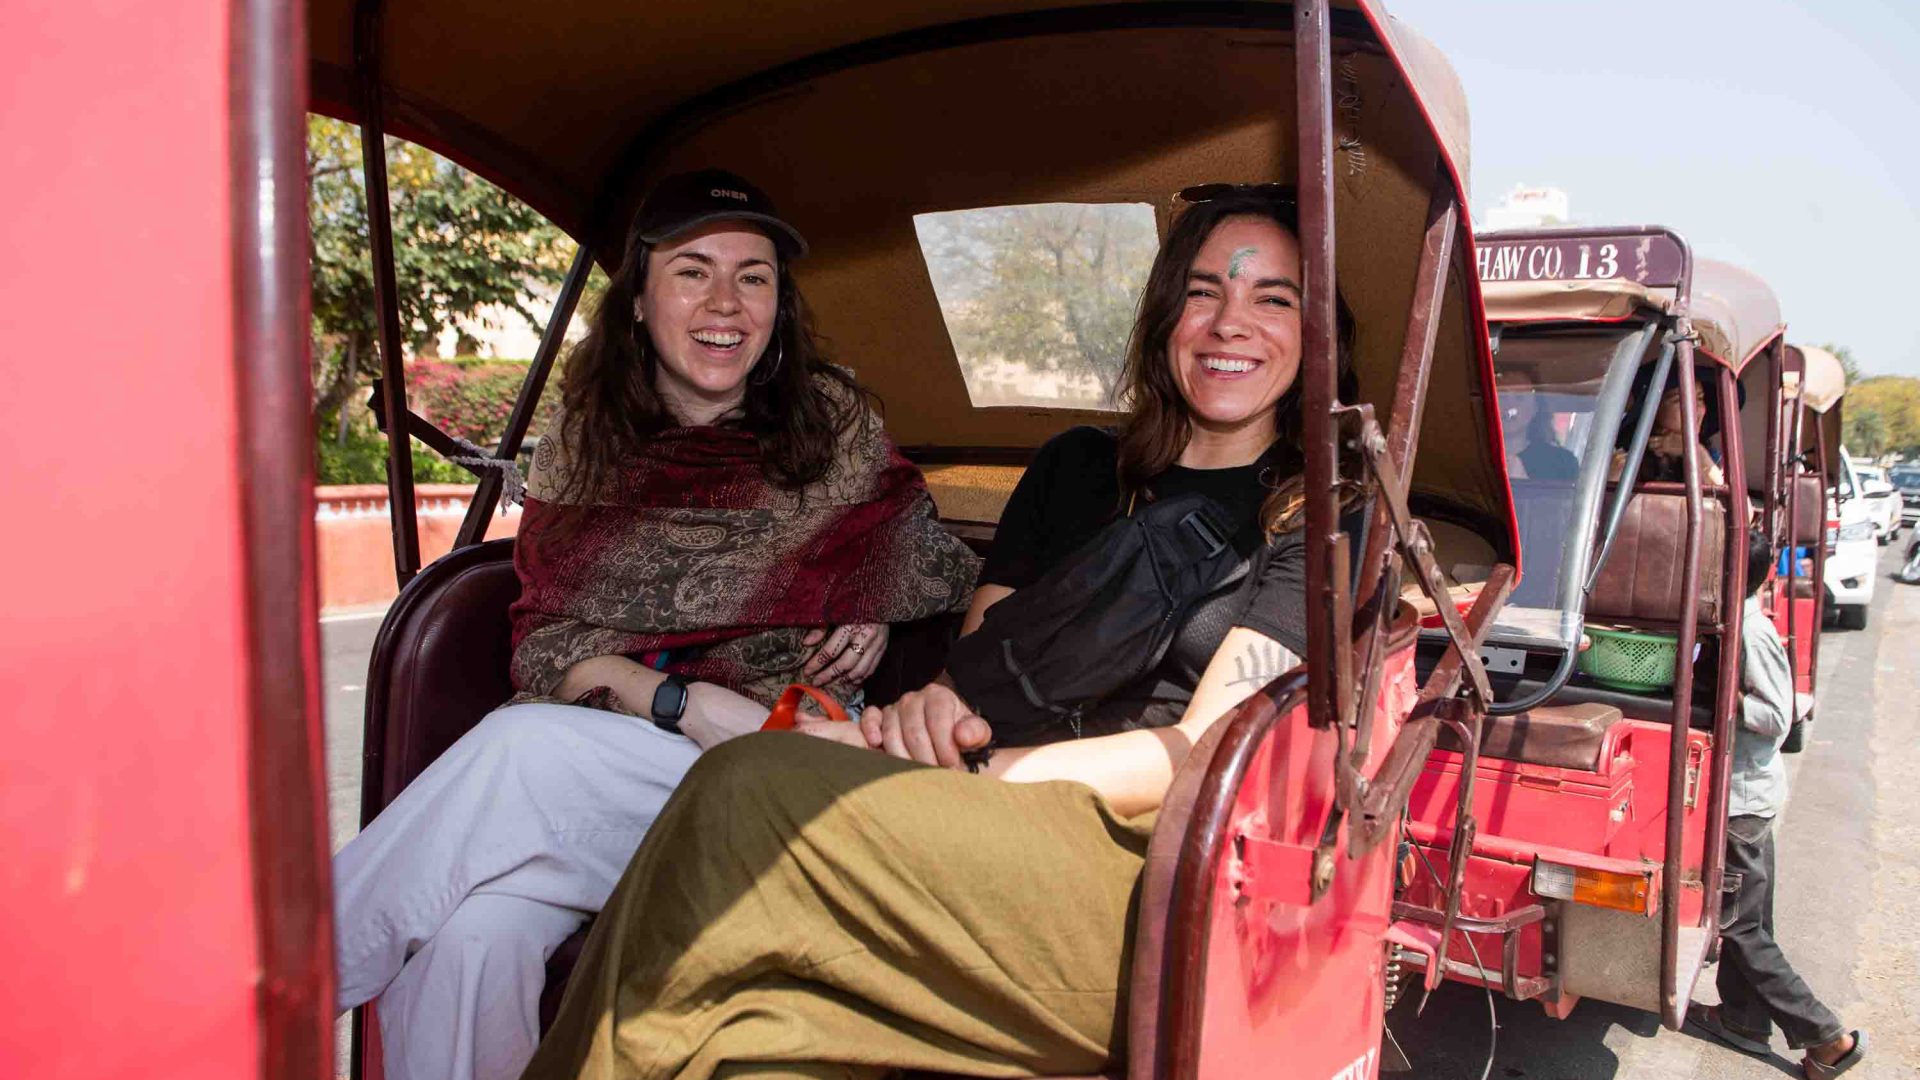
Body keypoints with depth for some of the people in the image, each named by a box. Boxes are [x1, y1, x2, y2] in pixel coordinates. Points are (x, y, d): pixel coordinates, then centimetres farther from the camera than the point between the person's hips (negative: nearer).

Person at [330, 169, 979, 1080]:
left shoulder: (832, 421, 7)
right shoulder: (585, 440, 10)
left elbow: (941, 571, 18)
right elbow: (541, 643, 4)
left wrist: (880, 615, -4)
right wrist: (682, 702, -13)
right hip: (585, 762, 2)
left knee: (521, 746, -29)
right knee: (470, 930, -31)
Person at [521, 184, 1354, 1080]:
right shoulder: (1077, 468, 20)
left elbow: (1208, 758, -6)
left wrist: (962, 776, -13)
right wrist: (932, 710, -7)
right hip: (1008, 853, 4)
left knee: (750, 795, -26)